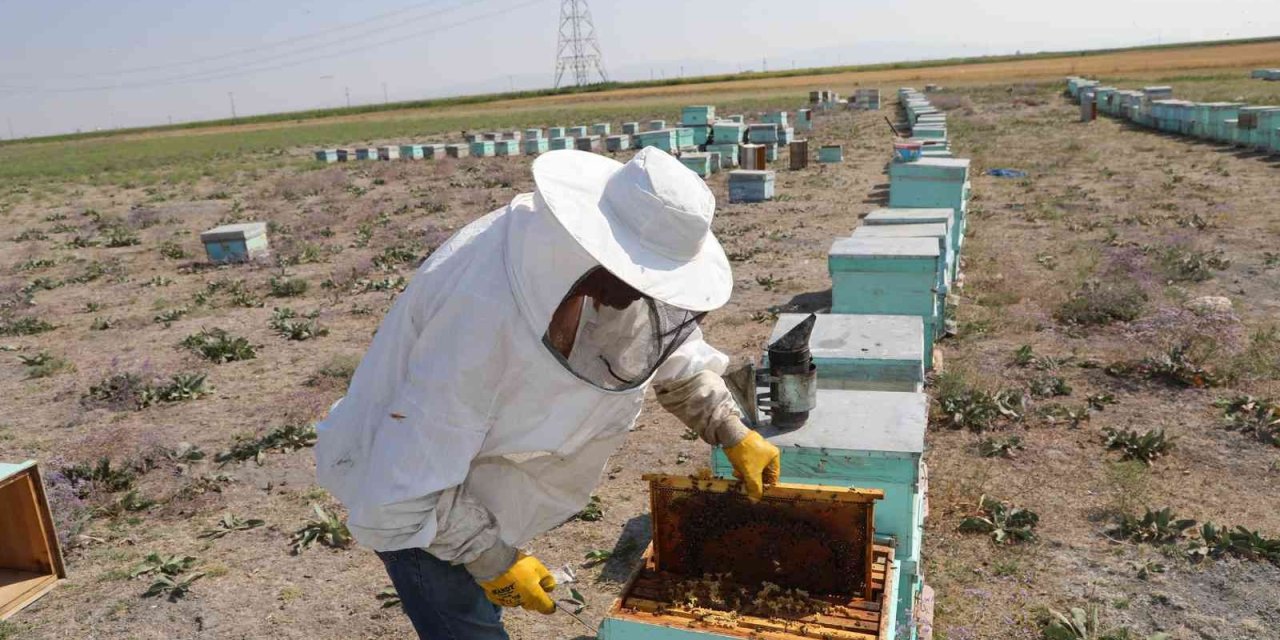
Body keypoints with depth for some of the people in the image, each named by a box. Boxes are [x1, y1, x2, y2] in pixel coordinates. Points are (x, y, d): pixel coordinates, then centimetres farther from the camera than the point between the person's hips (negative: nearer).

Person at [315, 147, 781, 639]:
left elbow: (672, 346, 2)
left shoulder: (578, 261, -17)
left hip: (482, 467, 7)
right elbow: (407, 477, -32)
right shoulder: (484, 312, -40)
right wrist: (494, 562, -22)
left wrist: (733, 434, -2)